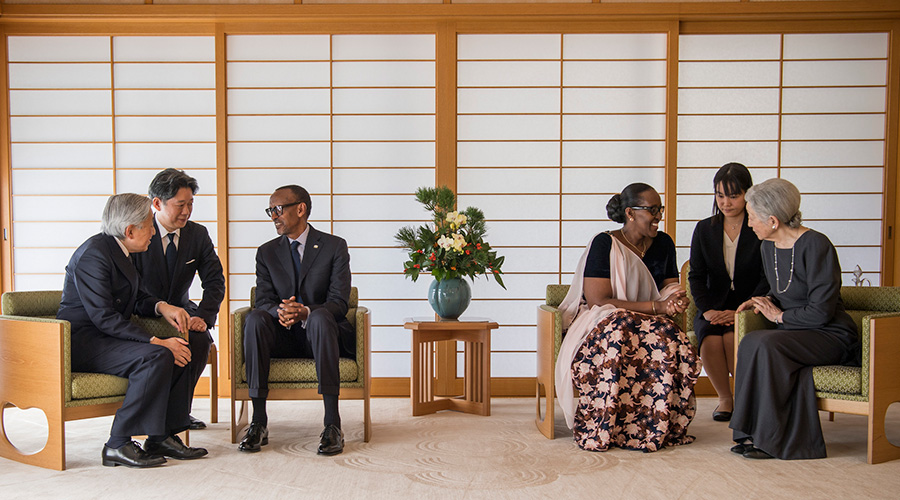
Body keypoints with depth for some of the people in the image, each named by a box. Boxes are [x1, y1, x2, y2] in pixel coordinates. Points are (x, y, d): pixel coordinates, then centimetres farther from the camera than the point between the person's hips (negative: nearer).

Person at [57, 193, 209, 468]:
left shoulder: (118, 250, 12)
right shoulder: (94, 253, -18)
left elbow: (134, 298, 21)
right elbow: (103, 317, -24)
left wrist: (161, 306, -1)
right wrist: (155, 341, -27)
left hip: (107, 336, 10)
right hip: (82, 341, -10)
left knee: (179, 352, -5)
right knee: (156, 357, -29)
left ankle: (162, 436, -3)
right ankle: (118, 446, -22)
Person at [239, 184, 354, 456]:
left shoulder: (334, 246, 1)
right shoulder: (267, 252, 11)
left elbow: (339, 302, -9)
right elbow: (263, 300, 0)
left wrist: (306, 311, -30)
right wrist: (279, 311, -25)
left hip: (319, 333, -3)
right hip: (283, 338, 3)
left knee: (321, 317, -37)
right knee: (255, 319, -29)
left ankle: (333, 423, -40)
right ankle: (259, 422, -30)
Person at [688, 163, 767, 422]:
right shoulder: (704, 229, 10)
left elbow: (768, 280, -5)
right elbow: (696, 276, 7)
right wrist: (707, 310, -11)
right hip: (714, 308, 3)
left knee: (733, 336, -33)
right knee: (710, 338, -30)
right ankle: (724, 398, -7)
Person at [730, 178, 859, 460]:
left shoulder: (815, 245, -16)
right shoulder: (768, 247, 9)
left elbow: (821, 310, -19)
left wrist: (779, 316, -8)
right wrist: (764, 301, 4)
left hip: (832, 336, -7)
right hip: (793, 332, 7)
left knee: (767, 345, -32)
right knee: (751, 341, -25)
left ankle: (769, 438, -22)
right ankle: (752, 434, -22)